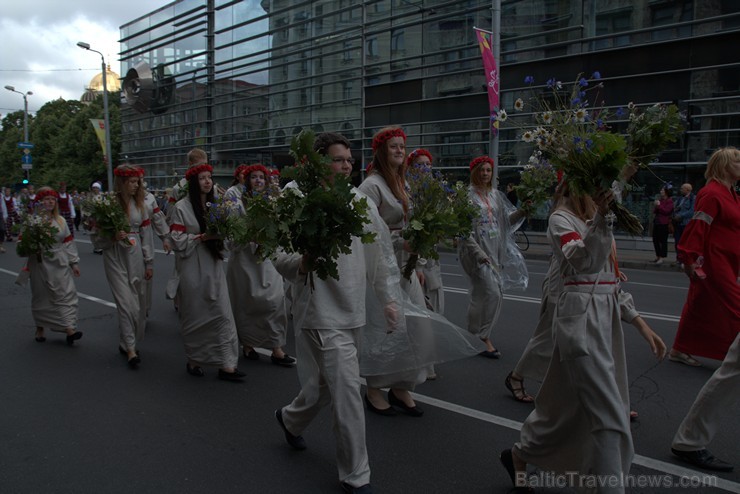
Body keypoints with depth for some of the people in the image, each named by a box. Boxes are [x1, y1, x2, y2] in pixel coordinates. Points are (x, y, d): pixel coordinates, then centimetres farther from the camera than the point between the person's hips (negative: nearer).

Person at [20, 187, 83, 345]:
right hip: (41, 265, -3)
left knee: (67, 294, -6)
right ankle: (40, 329, 26)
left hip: (60, 264, 3)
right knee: (42, 297, 8)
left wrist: (74, 262, 6)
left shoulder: (60, 220, 8)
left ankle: (69, 328, -7)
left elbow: (68, 242, 8)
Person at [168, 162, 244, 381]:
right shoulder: (181, 207, -6)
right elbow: (177, 240, -10)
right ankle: (193, 361, 24)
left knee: (222, 314, -1)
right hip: (192, 268, -4)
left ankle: (226, 364, 3)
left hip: (214, 266, 5)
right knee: (194, 316, 6)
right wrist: (203, 237, -18)